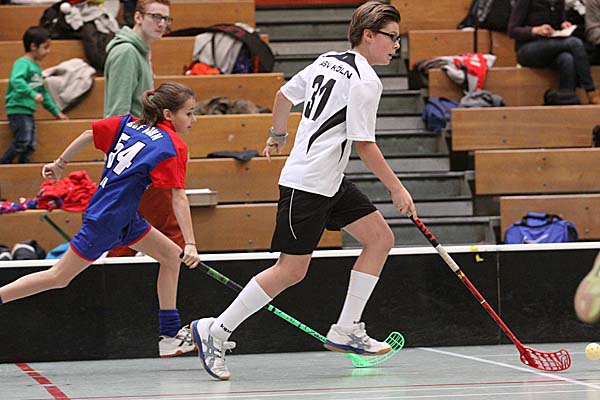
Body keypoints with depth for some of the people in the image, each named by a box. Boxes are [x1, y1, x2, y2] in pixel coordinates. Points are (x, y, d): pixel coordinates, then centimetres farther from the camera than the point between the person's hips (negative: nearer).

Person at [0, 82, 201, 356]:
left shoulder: (128, 124, 5)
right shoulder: (173, 148, -16)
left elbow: (90, 134, 10)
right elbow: (179, 198, -22)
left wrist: (60, 163, 21)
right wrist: (191, 244, -23)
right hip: (106, 221, -9)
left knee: (171, 255, 10)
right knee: (59, 277, 1)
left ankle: (171, 336, 13)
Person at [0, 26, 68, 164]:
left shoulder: (36, 67, 20)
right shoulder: (22, 63, -9)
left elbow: (43, 93, 30)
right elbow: (16, 80, -29)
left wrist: (56, 111, 32)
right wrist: (33, 94, -37)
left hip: (28, 112, 10)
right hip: (18, 109, -10)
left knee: (30, 145, 5)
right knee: (22, 141, -17)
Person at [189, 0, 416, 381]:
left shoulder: (327, 61, 11)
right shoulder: (366, 81, -16)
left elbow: (285, 94, 21)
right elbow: (364, 144, -18)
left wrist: (277, 135, 38)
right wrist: (397, 189, -10)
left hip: (331, 182, 10)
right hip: (307, 184, -10)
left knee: (381, 239, 7)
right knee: (292, 270, -6)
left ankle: (346, 331, 10)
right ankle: (216, 331, 3)